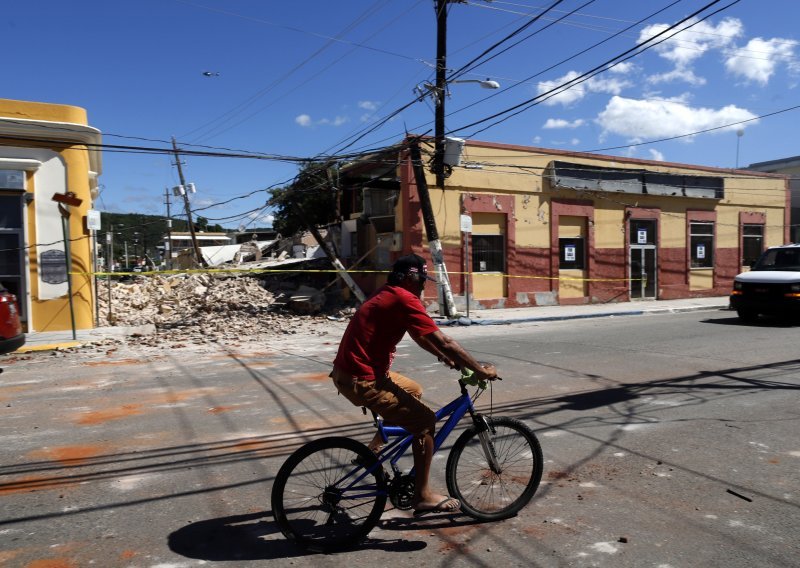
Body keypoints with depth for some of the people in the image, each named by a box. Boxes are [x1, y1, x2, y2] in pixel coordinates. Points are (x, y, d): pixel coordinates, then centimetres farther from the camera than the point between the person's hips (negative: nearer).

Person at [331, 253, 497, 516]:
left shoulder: (387, 296, 14)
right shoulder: (404, 299, -16)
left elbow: (421, 338, 23)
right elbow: (443, 341, -17)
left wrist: (447, 358, 17)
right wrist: (481, 370, -8)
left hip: (352, 370, 10)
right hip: (361, 381, -10)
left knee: (413, 390, 26)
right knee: (425, 421, -5)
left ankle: (374, 449, 28)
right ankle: (422, 496, 5)